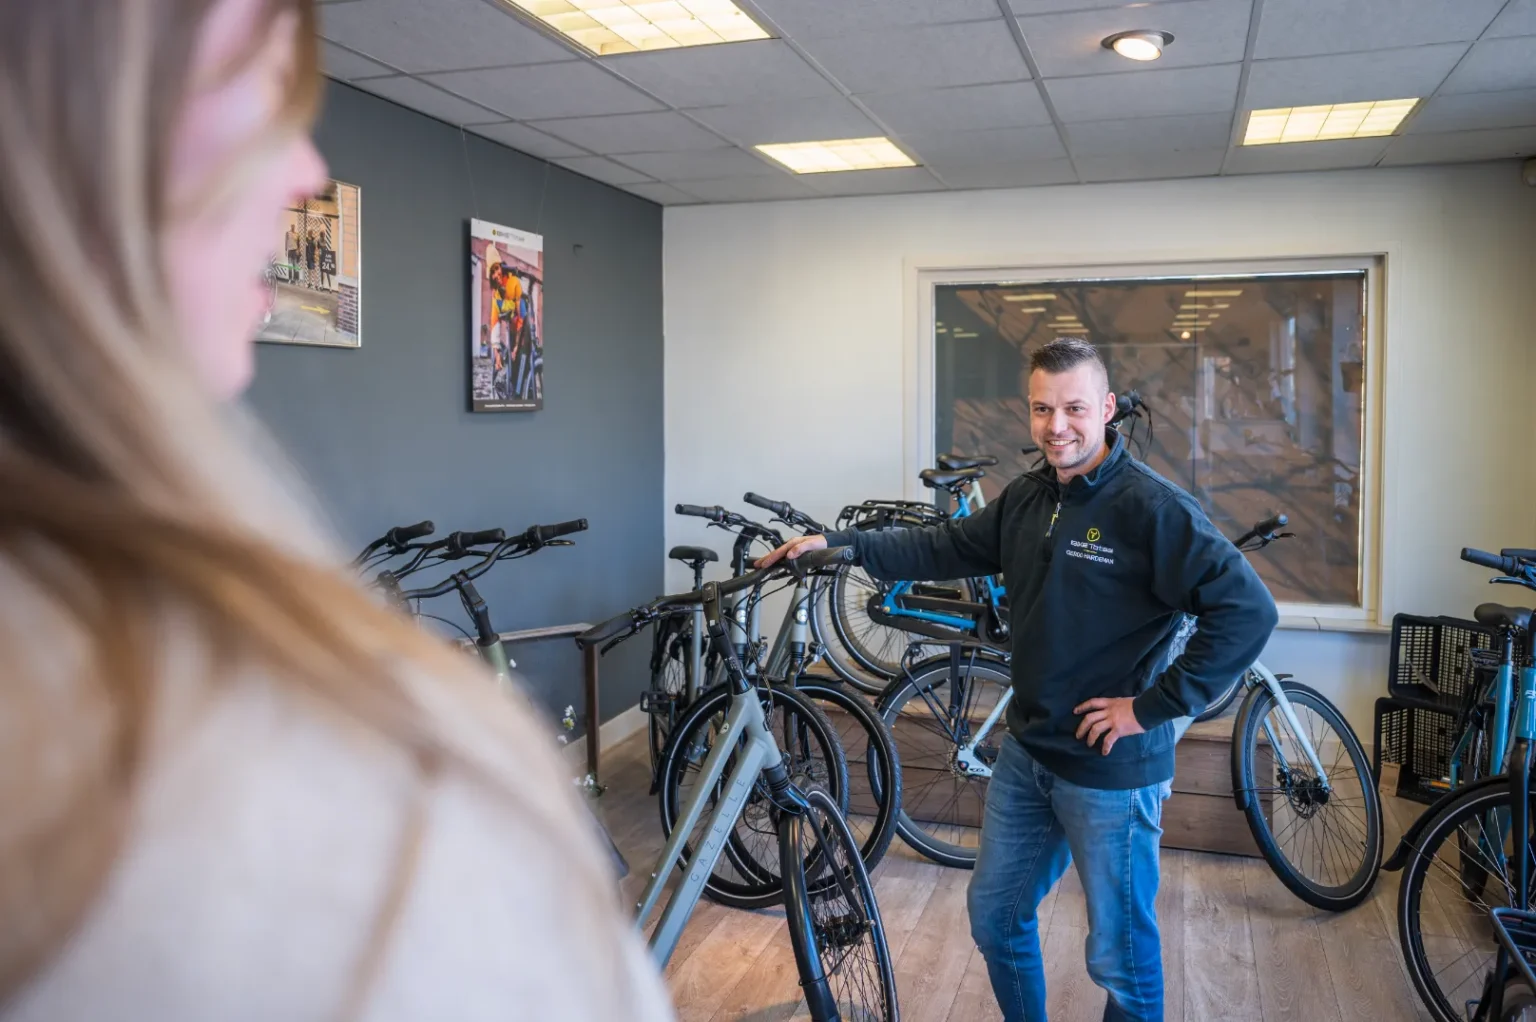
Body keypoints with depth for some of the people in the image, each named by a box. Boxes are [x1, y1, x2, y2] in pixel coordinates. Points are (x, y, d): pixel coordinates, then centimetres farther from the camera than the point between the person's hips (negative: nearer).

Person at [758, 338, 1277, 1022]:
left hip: (1111, 769, -7)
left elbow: (1247, 610, -23)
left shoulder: (1151, 507, -18)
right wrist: (839, 545, 1)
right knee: (995, 915, 21)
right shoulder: (1028, 498, 5)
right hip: (1026, 753, 7)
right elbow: (945, 549, 11)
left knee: (1121, 955, 9)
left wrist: (1155, 704, -21)